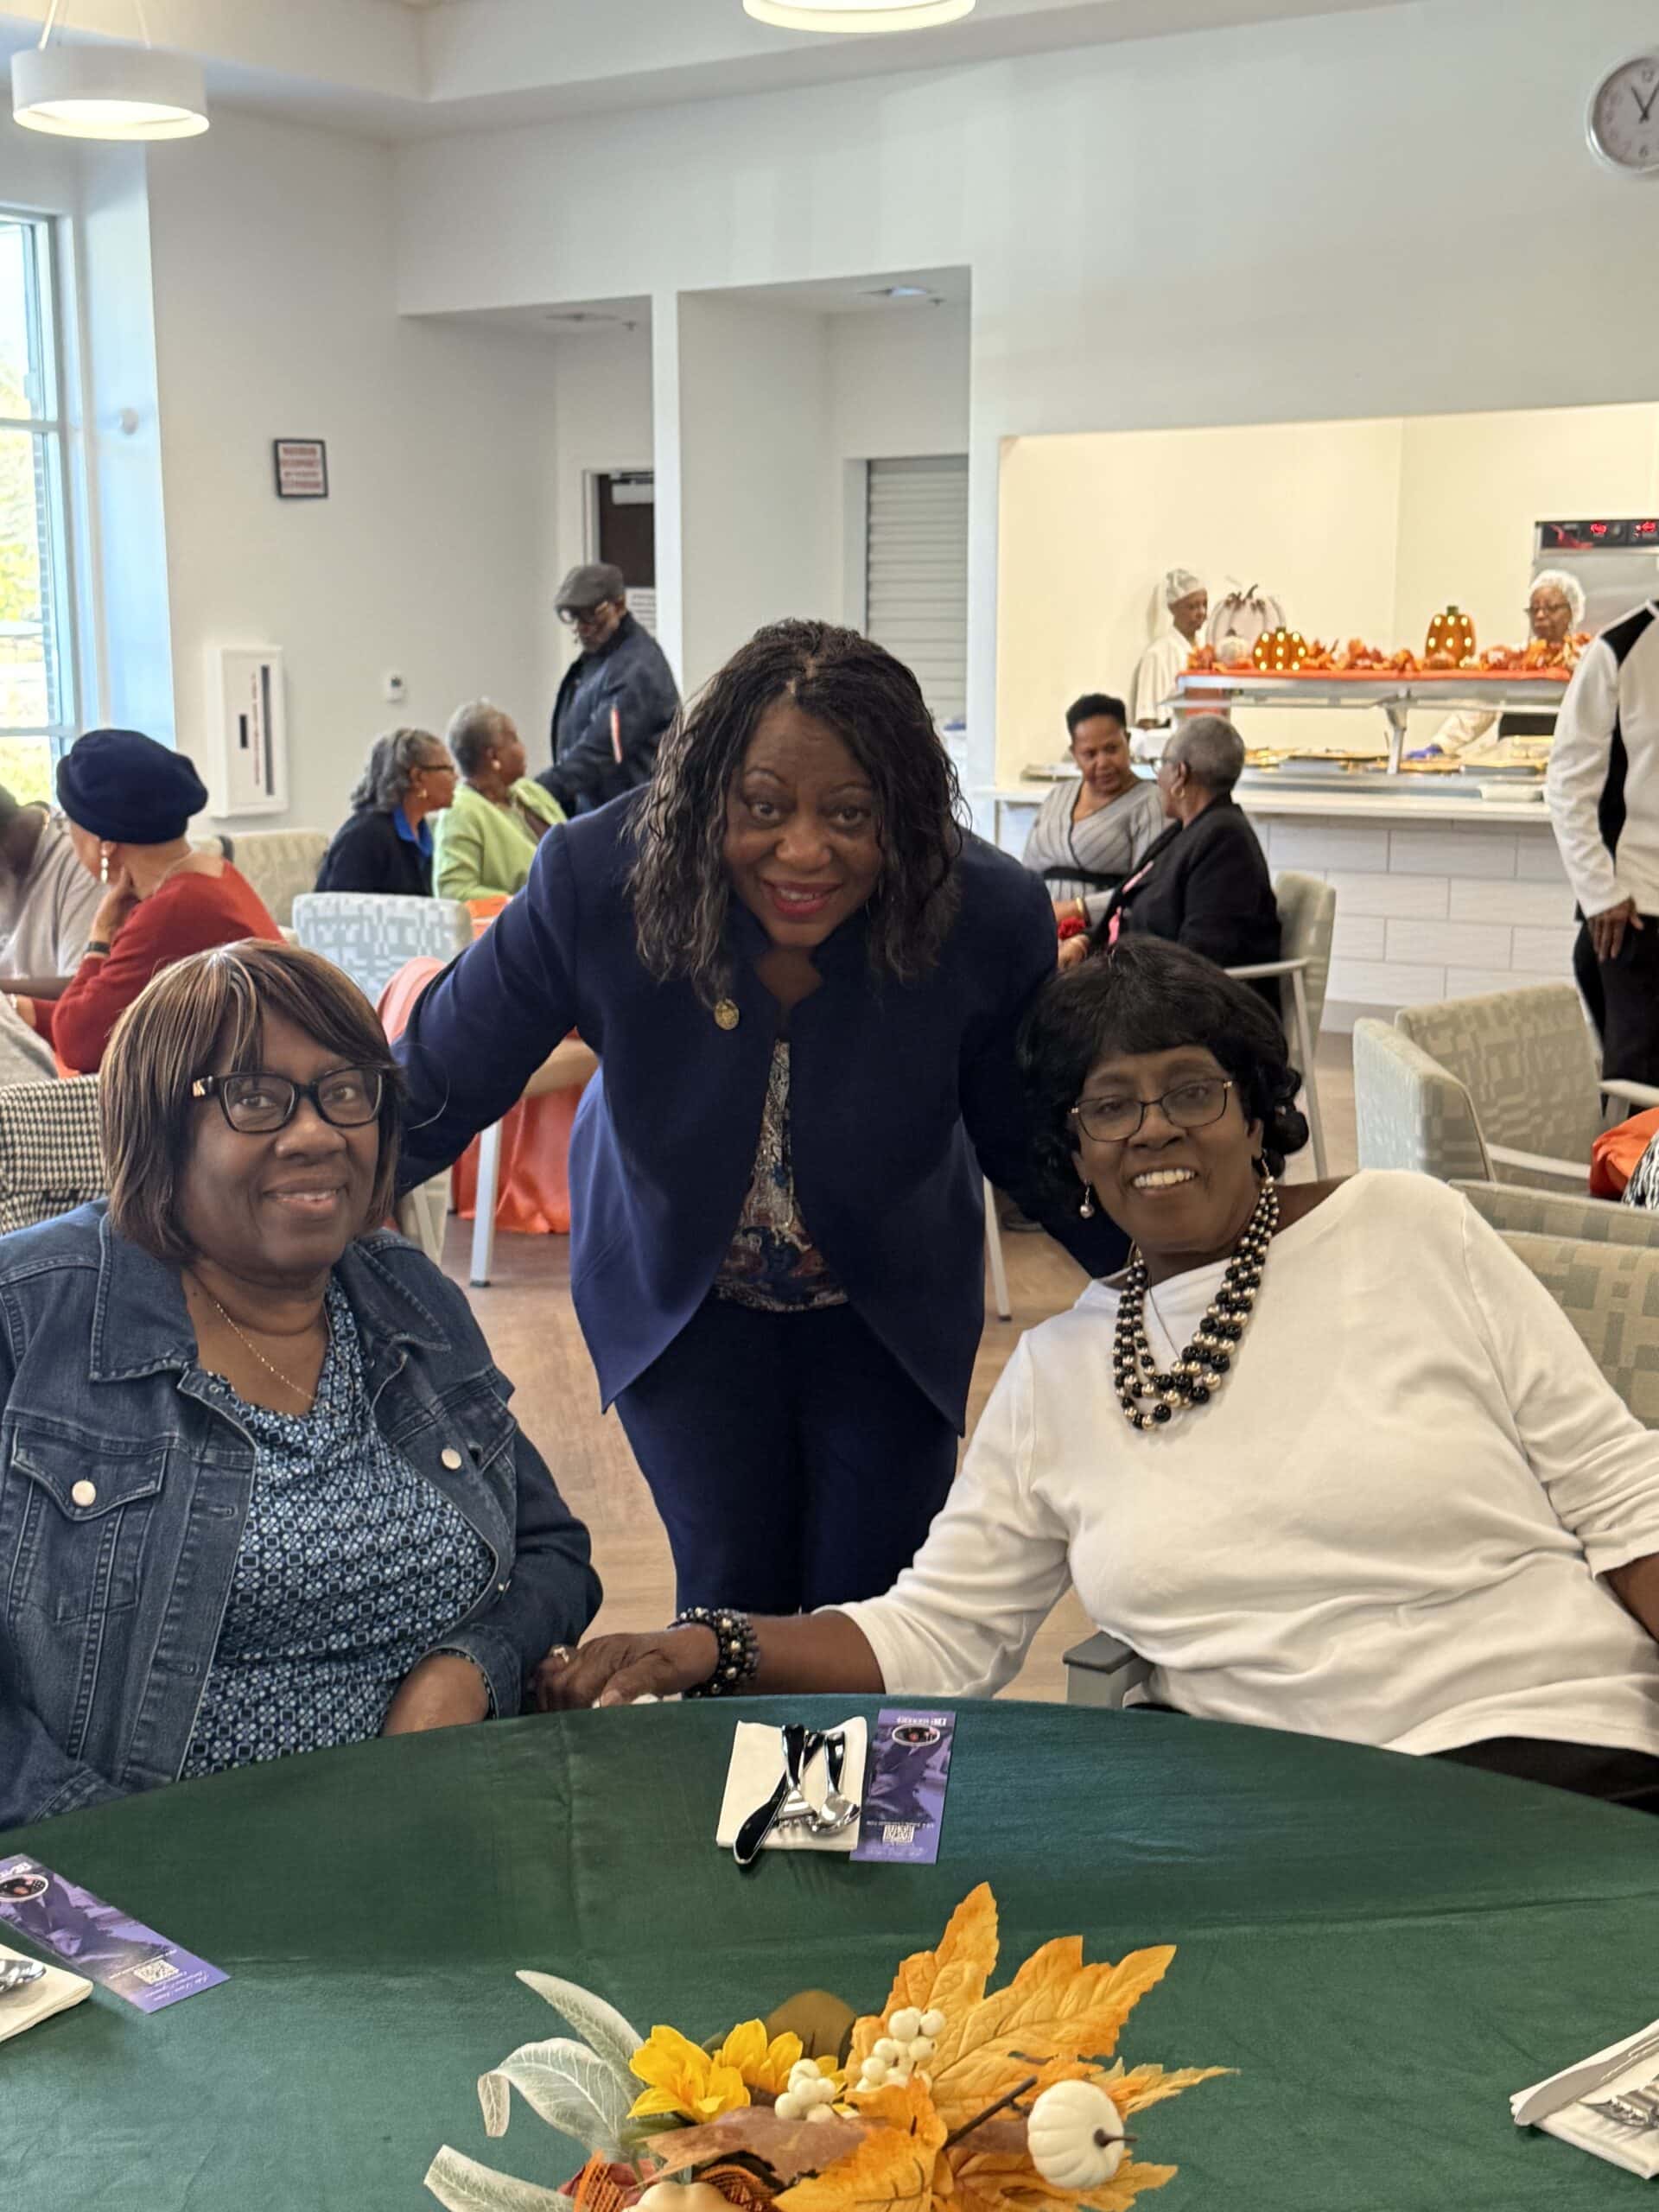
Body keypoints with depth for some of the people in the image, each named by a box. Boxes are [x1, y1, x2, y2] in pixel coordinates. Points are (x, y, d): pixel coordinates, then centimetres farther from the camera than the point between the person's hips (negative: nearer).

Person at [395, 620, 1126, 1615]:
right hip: (676, 1290, 0)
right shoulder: (597, 879, -28)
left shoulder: (990, 917, -27)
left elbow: (1032, 1142, -10)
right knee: (734, 1601, -1)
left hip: (890, 1304, 1)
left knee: (868, 1620, 6)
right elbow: (434, 1090, -17)